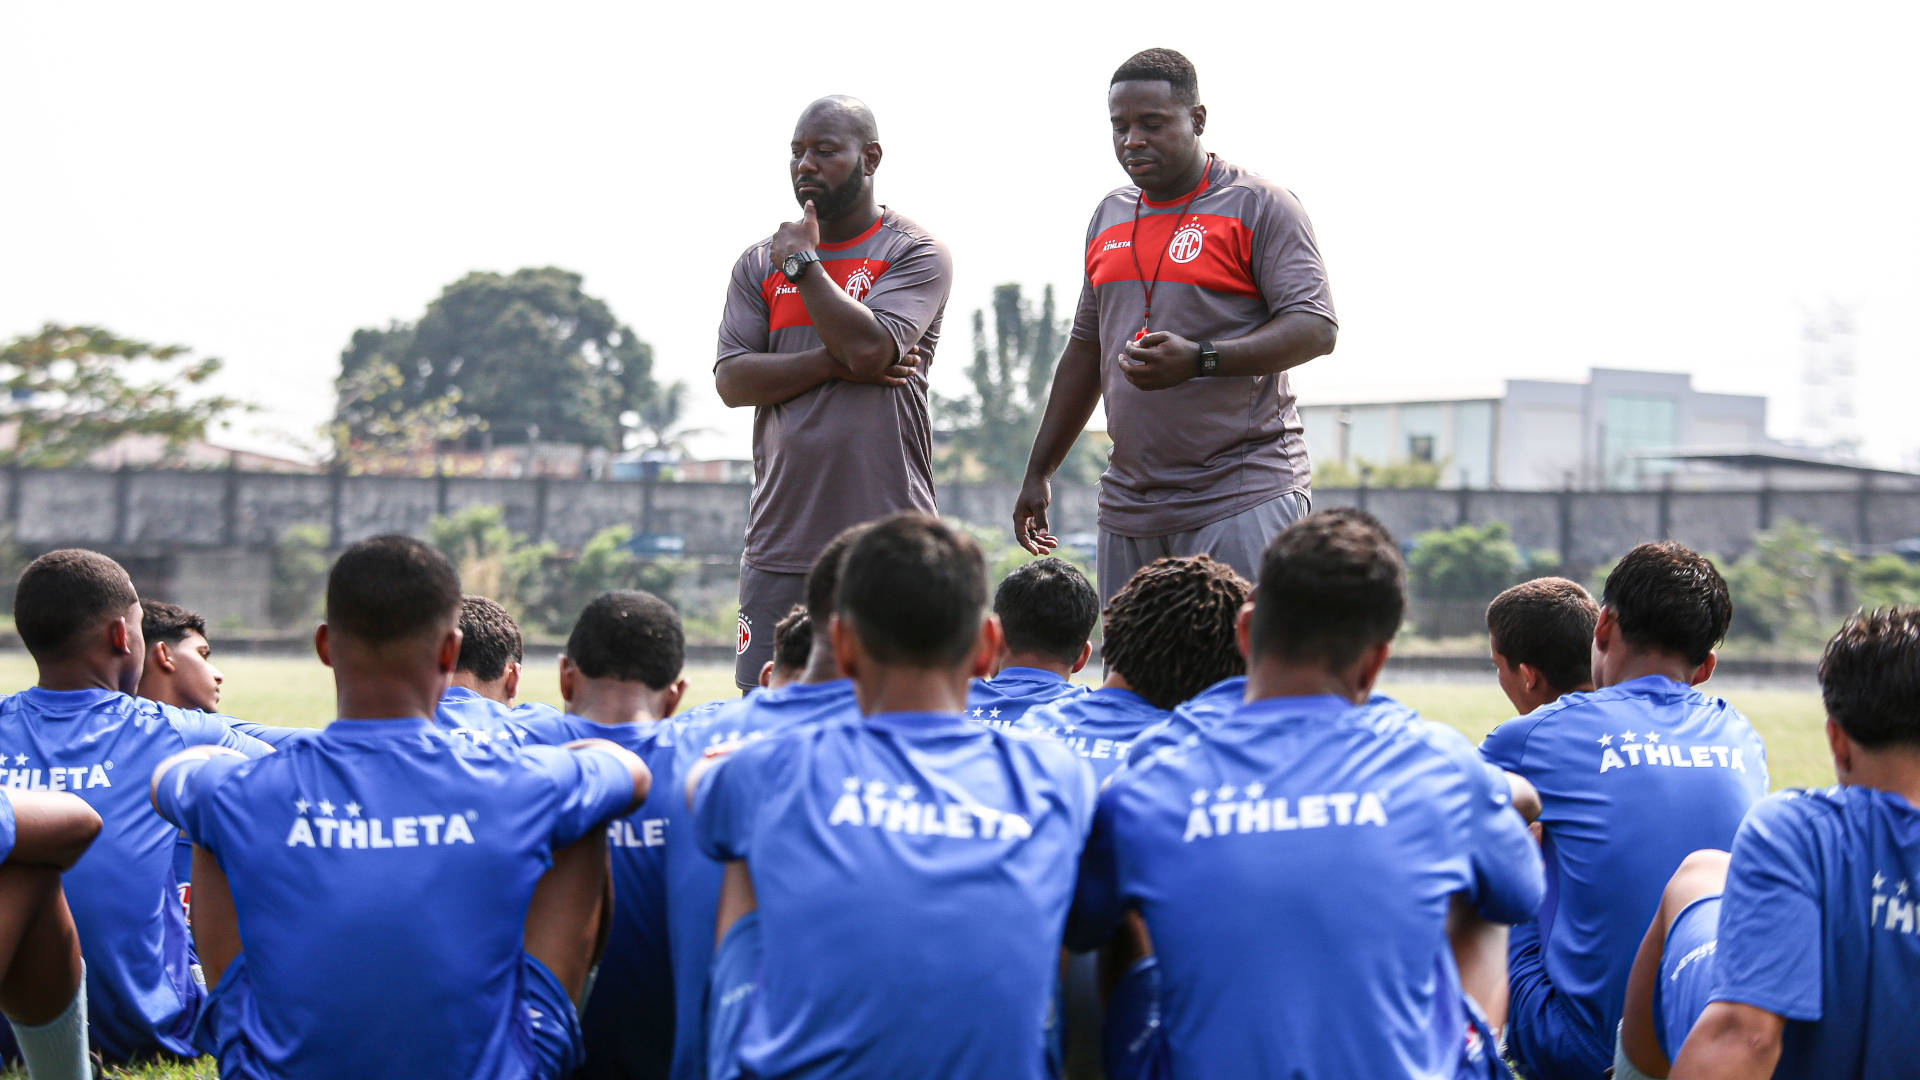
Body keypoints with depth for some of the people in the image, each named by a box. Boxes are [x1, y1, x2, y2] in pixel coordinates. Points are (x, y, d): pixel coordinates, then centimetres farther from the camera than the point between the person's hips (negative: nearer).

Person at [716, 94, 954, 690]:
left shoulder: (916, 254, 2)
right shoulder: (760, 264, 14)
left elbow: (869, 346, -16)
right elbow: (731, 381, 2)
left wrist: (804, 262, -4)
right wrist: (835, 362, -9)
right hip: (779, 545, 4)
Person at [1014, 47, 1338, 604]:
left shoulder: (1259, 206, -1)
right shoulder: (1110, 215, 18)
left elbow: (1316, 328, -10)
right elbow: (1086, 348, 26)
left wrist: (1199, 359, -24)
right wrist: (1038, 471, 24)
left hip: (1242, 497, -6)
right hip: (1130, 505, 6)